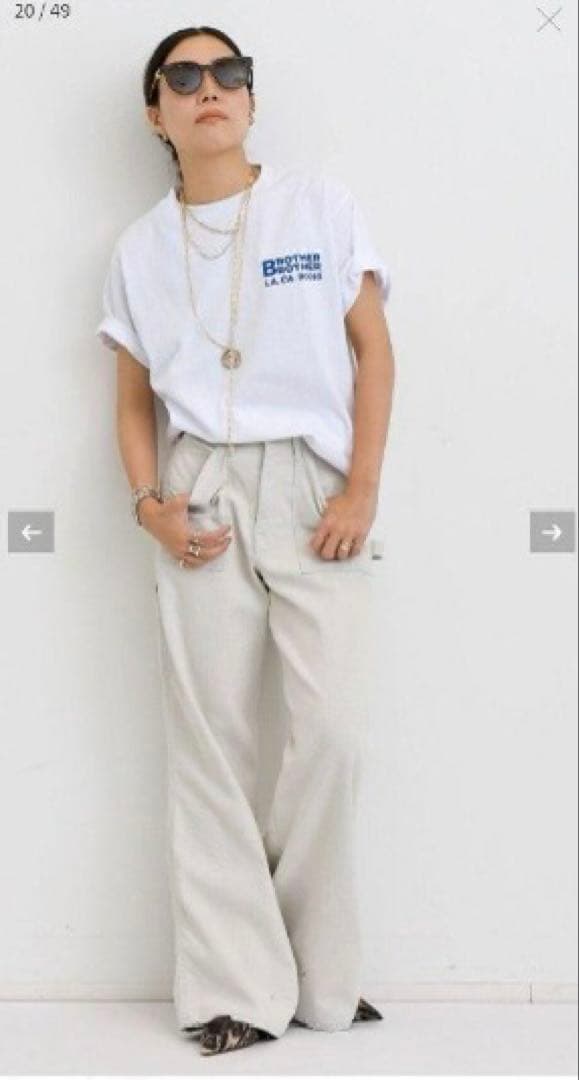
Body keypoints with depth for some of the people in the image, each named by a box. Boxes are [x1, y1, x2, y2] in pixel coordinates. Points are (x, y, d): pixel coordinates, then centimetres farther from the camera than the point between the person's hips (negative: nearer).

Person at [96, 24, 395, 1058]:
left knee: (334, 730, -9)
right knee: (209, 739, -1)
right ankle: (238, 988, 7)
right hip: (202, 492, 2)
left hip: (314, 485, -1)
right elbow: (132, 398, 14)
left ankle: (319, 977, 8)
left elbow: (374, 352, 5)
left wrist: (362, 489, -5)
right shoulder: (140, 247, 12)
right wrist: (150, 503, -3)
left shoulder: (320, 205, 6)